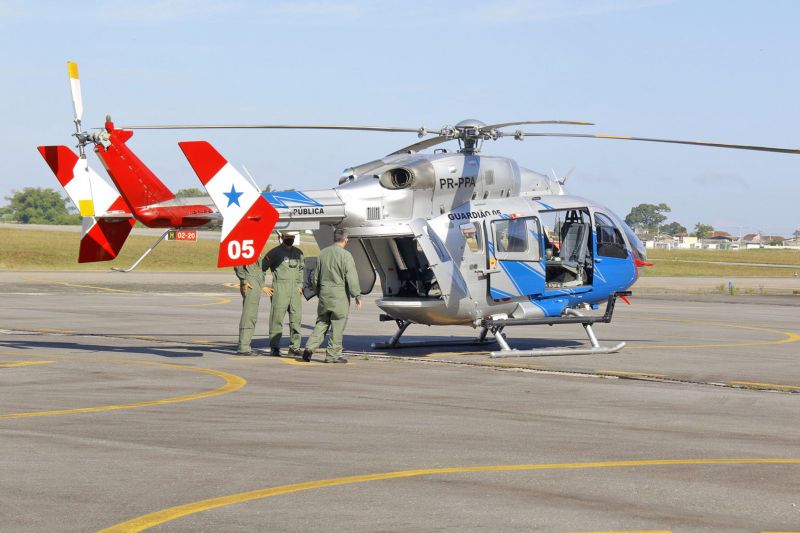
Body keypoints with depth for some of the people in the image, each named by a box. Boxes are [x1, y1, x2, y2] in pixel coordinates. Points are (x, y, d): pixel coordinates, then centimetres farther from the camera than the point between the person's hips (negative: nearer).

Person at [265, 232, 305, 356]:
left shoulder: (298, 253, 17)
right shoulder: (275, 252, -1)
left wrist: (300, 285, 17)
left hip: (295, 290, 6)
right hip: (280, 289, -6)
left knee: (296, 318, 4)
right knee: (277, 318, -7)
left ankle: (294, 347, 11)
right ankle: (274, 347, -4)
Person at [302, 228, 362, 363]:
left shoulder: (323, 253, 9)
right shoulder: (345, 255, -10)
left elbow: (315, 277, 17)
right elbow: (351, 278, -14)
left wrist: (318, 292, 29)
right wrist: (357, 296, -9)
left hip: (324, 293, 6)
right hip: (339, 294, -6)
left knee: (321, 323, 14)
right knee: (338, 325, 1)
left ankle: (309, 348, 0)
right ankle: (333, 354, 3)